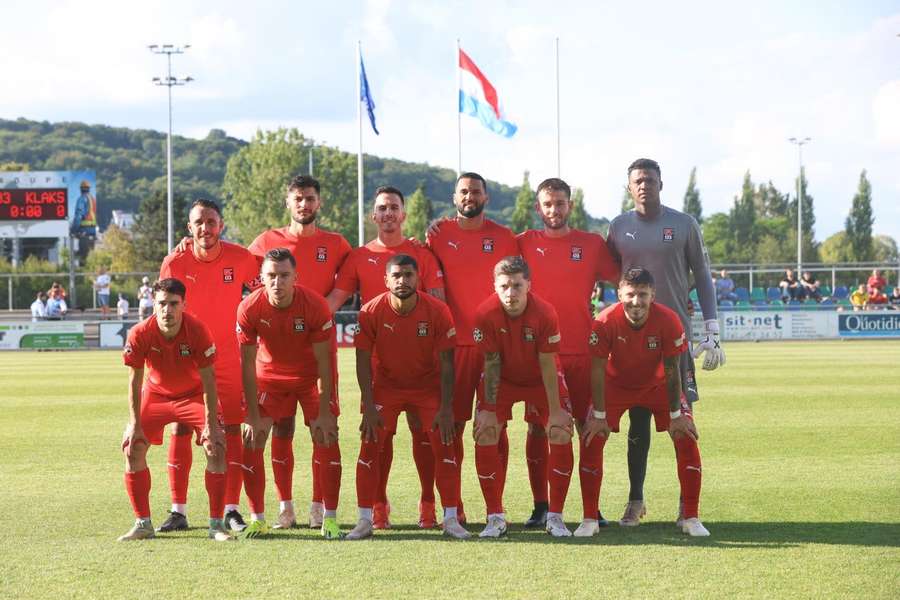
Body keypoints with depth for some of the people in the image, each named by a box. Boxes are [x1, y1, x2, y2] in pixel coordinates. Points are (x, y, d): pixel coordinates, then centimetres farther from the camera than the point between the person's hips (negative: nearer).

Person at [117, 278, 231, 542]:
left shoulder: (197, 330, -27)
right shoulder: (140, 334, -25)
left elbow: (208, 379, -20)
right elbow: (135, 382, -14)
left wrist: (210, 424, -22)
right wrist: (135, 424, -18)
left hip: (194, 394, -1)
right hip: (156, 393, 2)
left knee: (216, 447, -18)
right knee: (132, 448, -12)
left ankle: (216, 524, -9)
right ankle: (143, 524, 0)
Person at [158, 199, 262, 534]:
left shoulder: (241, 259, -9)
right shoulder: (175, 262, -9)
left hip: (228, 357, 0)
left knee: (231, 430, -2)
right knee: (180, 430, -2)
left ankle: (231, 510, 3)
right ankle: (178, 511, 5)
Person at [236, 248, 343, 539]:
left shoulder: (315, 305, -27)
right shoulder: (249, 308, -23)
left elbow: (324, 362, -19)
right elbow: (247, 364, -16)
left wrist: (324, 413, -20)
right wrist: (253, 417, -17)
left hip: (311, 376, -1)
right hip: (269, 375, 1)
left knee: (326, 437, -11)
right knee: (252, 441, -8)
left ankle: (330, 518, -3)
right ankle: (257, 519, 2)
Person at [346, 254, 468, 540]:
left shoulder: (437, 311, -18)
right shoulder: (371, 311, -17)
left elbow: (446, 363, -12)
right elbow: (363, 361, -11)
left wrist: (446, 408, -14)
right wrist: (369, 407, -16)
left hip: (428, 386, 0)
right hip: (385, 386, 0)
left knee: (443, 445, -8)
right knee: (370, 446, -8)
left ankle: (451, 519, 1)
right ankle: (365, 520, 1)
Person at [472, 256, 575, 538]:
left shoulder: (545, 313, -28)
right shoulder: (486, 314, -25)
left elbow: (548, 365, -21)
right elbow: (491, 363, -16)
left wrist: (555, 411, -18)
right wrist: (489, 410, -15)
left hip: (541, 378, -1)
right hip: (503, 378, 1)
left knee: (561, 435, -13)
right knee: (485, 435, -12)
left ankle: (555, 517, -1)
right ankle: (495, 517, 0)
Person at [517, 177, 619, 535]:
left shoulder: (592, 244, 6)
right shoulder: (524, 244, 6)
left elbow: (622, 281, 9)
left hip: (582, 351, 0)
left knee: (589, 428, -3)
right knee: (537, 428, 4)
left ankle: (591, 513, 0)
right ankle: (540, 507, 16)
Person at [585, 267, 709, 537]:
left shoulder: (667, 320, -28)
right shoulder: (606, 322, -29)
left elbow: (671, 370, -19)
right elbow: (598, 370, -20)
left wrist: (676, 415, -16)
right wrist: (599, 415, -18)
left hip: (657, 384, 0)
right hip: (616, 384, 0)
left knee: (686, 436, -13)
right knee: (594, 437, -15)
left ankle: (690, 517, -3)